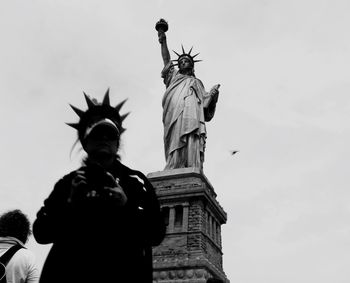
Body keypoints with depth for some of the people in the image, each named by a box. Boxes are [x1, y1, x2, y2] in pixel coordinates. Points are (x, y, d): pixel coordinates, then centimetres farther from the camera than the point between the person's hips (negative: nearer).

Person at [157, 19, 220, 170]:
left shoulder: (197, 82, 34)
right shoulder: (174, 76, 35)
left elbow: (204, 101, 21)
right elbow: (166, 60, 24)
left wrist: (213, 94, 2)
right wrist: (163, 40, 19)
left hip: (192, 114, 1)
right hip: (175, 114, -1)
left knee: (192, 146, -21)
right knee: (176, 148, -20)